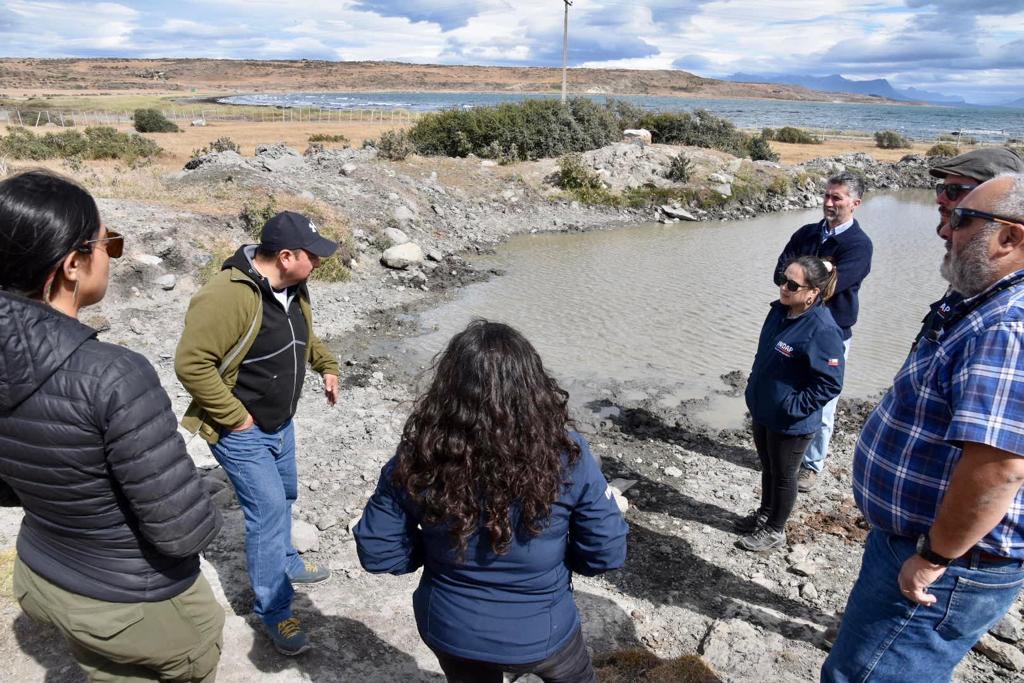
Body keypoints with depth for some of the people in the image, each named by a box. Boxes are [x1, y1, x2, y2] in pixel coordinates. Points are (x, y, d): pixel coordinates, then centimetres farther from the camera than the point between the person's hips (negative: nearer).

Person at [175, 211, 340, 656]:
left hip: (280, 423, 9)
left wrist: (327, 366, 15)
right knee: (268, 509, -6)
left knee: (283, 498, 23)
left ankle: (284, 563, 48)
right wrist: (233, 416, -24)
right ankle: (274, 612, 10)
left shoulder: (291, 287, -1)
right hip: (241, 431, -9)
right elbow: (191, 362, -30)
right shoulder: (229, 295, -30)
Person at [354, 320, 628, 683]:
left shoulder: (418, 458, -23)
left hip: (448, 629, 2)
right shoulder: (566, 456, -25)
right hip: (539, 634, -1)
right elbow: (607, 553, -14)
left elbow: (376, 552, -13)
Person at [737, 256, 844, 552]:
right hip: (763, 411, 7)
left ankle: (775, 531, 34)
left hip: (791, 424, -7)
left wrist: (794, 407, -21)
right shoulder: (779, 311, -3)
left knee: (783, 475, 14)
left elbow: (830, 383, -23)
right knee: (767, 467, 25)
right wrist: (754, 389, 11)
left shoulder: (822, 330, -27)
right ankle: (765, 513, 47)